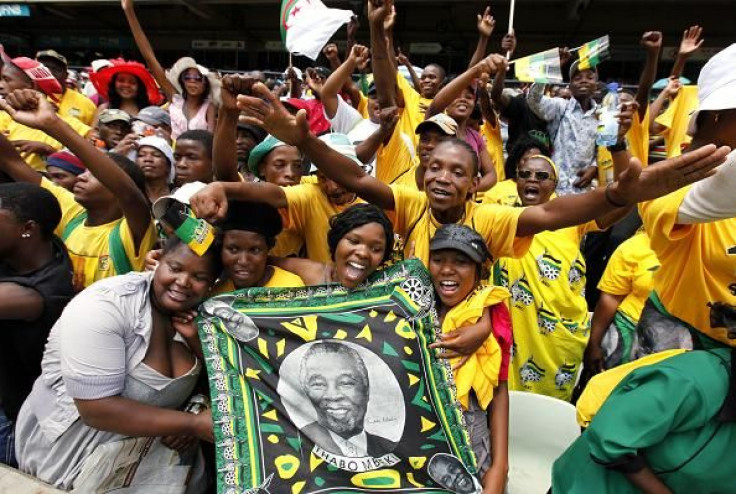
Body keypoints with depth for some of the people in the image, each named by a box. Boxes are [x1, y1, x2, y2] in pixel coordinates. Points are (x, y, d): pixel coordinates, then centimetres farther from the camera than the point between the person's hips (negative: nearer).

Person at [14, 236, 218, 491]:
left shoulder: (193, 313, -6)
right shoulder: (104, 307, -23)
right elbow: (97, 410, -26)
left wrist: (197, 338, -19)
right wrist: (194, 423, -26)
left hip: (153, 442, 5)